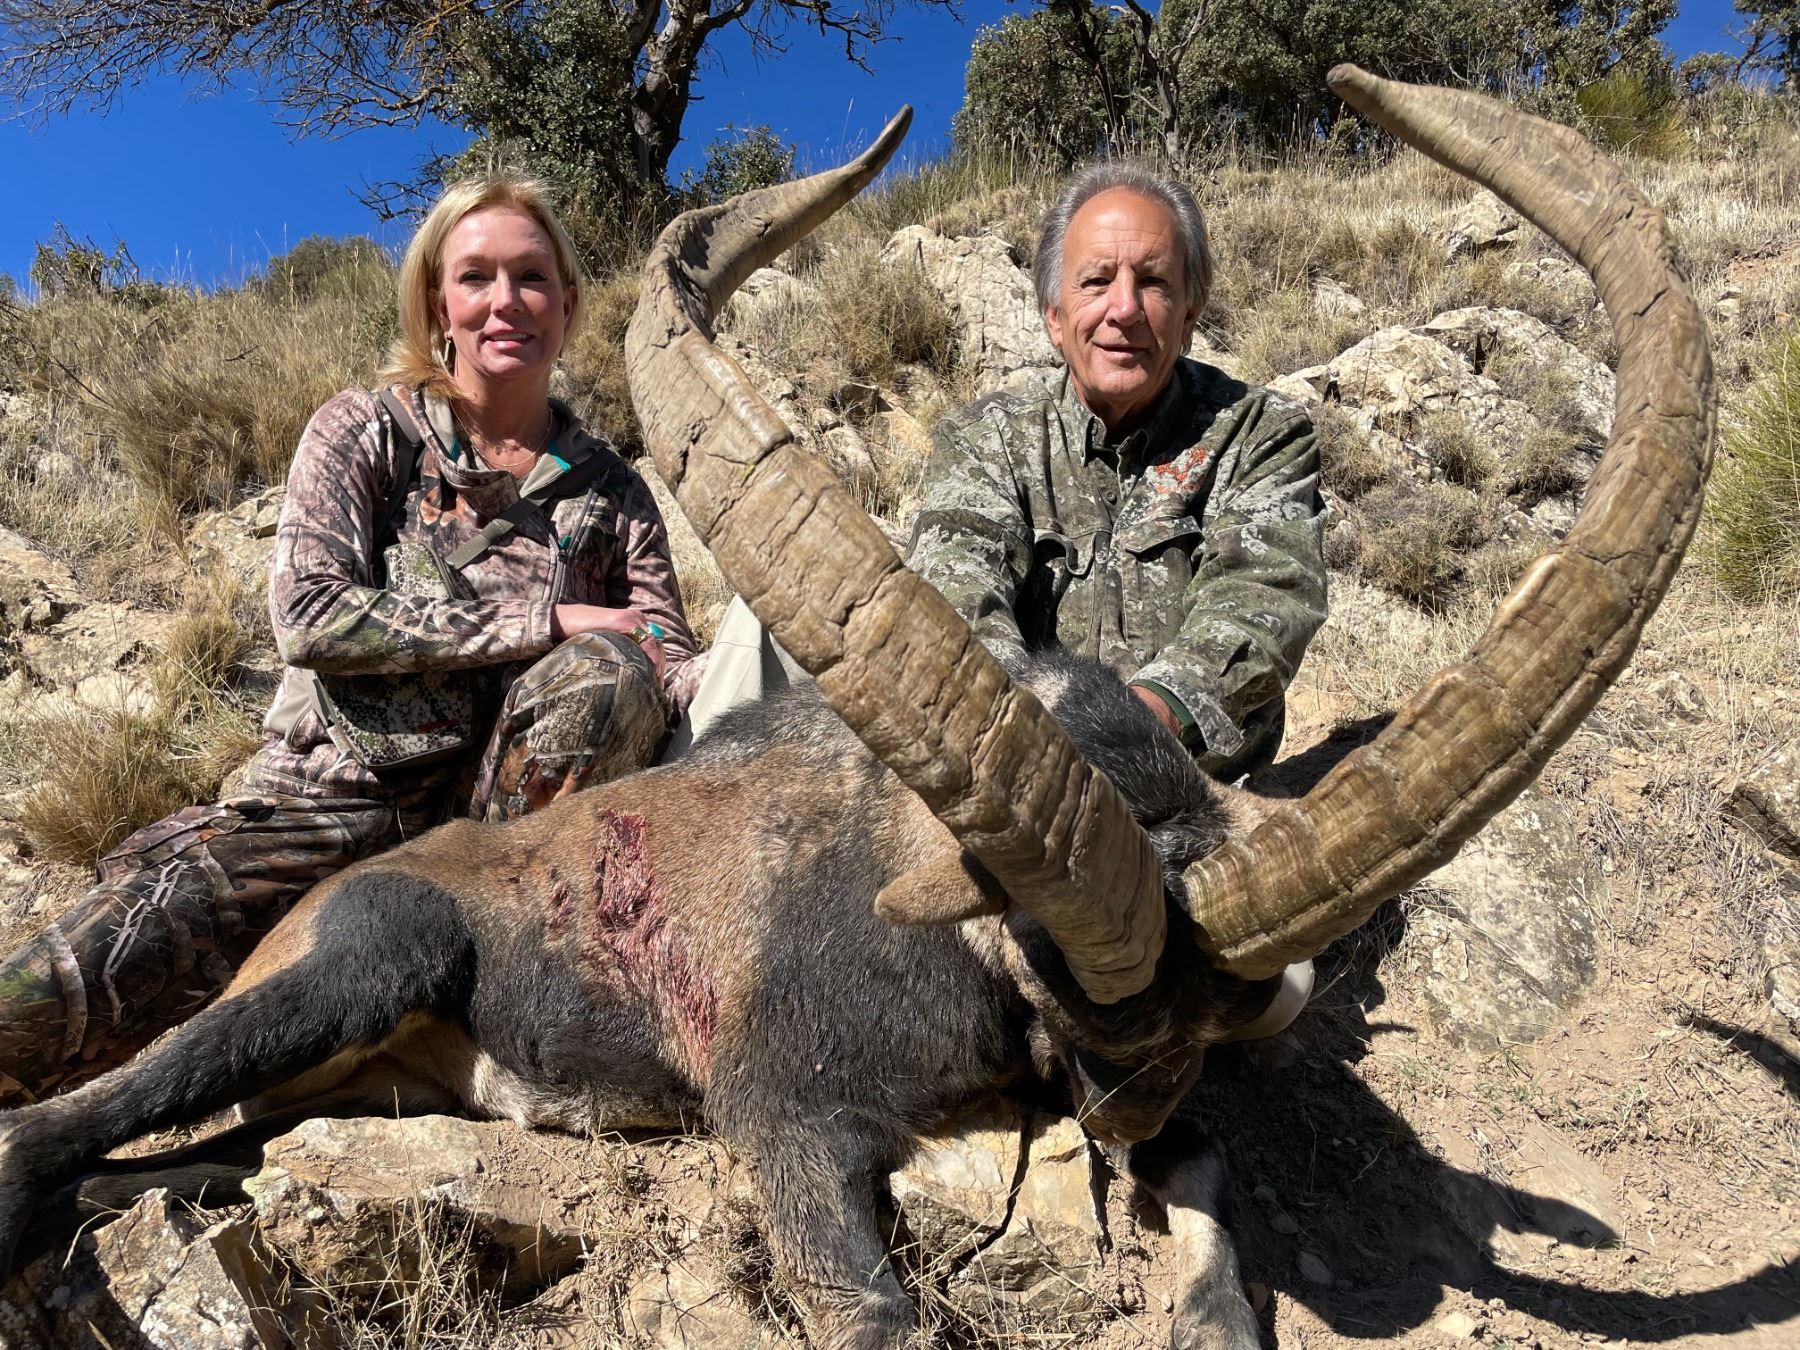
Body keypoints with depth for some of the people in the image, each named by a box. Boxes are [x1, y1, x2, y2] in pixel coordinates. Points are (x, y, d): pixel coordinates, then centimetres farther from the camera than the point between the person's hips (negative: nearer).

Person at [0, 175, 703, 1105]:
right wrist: (544, 622, -17)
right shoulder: (365, 433, 1)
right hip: (328, 807, -1)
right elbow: (308, 615, -13)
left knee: (609, 673, -28)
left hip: (491, 821, 2)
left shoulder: (606, 490, 6)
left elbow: (668, 667, 0)